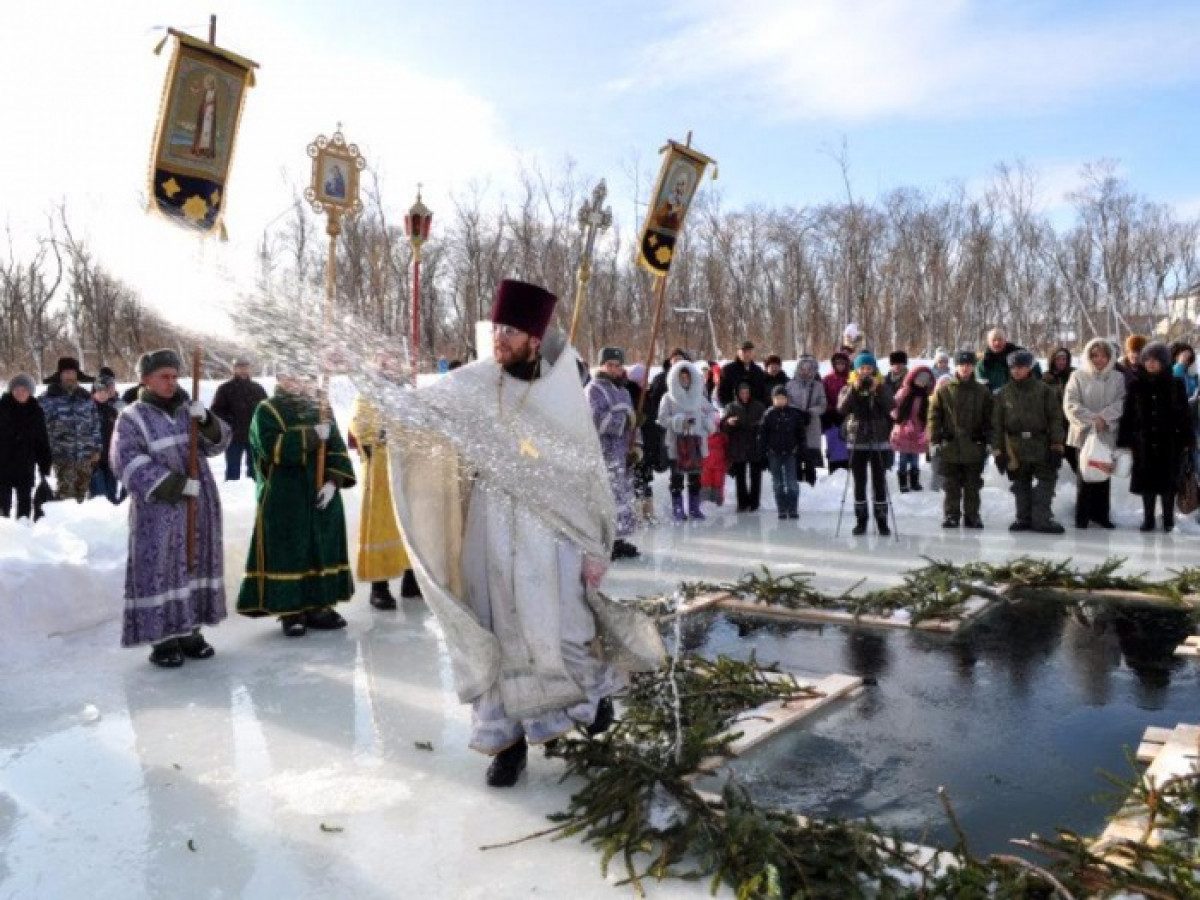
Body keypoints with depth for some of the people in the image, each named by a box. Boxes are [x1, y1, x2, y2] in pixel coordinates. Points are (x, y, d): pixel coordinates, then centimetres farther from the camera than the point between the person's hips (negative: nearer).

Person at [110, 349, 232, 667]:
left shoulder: (187, 410, 9)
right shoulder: (132, 418, -4)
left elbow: (217, 443, 5)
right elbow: (128, 463, -14)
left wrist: (206, 420, -17)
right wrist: (176, 485, -20)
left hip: (201, 505, 5)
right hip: (160, 508, -5)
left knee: (196, 565, 9)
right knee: (160, 569, -4)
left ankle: (190, 631, 19)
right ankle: (162, 638, 4)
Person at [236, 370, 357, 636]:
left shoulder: (322, 411, 12)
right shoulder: (267, 411, -3)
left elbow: (338, 450, 6)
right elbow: (274, 448, -18)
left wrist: (334, 481, -9)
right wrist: (313, 435, -17)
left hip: (322, 496, 5)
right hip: (284, 500, -5)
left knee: (323, 551, 7)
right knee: (288, 554, -3)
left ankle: (318, 605, 17)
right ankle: (290, 611, 4)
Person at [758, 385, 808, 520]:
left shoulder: (794, 413, 0)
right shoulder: (768, 414, 0)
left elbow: (801, 432, 4)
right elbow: (762, 434, 0)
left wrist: (801, 449, 0)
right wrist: (762, 452, -4)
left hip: (790, 452, -1)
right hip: (774, 453, 1)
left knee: (792, 483, -1)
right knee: (778, 483, 6)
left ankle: (793, 509, 6)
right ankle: (782, 510, 12)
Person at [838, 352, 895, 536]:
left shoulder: (882, 387, 4)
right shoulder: (849, 388, 5)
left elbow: (891, 407, -13)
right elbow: (842, 408, -13)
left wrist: (877, 390, -21)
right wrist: (854, 389, -20)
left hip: (878, 440, -1)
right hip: (856, 440, 1)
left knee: (879, 480, 0)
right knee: (859, 481, 6)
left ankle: (882, 519, 6)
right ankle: (861, 519, 13)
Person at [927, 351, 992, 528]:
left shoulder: (982, 391, 5)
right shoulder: (944, 390, 1)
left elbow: (989, 418, 8)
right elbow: (934, 416, 1)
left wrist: (988, 441, 2)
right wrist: (934, 439, -4)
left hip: (974, 447, 1)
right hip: (949, 447, -1)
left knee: (972, 486, 8)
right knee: (951, 486, 5)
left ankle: (972, 516, 18)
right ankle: (951, 516, 13)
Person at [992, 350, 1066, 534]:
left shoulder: (1044, 390, 0)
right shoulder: (1003, 394, 6)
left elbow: (1055, 418, -2)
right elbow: (997, 423, 7)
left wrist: (1056, 445, -8)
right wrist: (999, 450, 2)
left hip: (1041, 444, -2)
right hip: (1015, 447, 2)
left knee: (1046, 480, -5)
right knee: (1021, 485, 10)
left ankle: (1041, 517, 0)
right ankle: (1024, 518, 18)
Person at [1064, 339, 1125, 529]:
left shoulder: (1118, 378, 6)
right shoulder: (1078, 376, 0)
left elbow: (1121, 402, -3)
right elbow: (1070, 404, -6)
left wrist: (1104, 417, -17)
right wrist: (1091, 419, -15)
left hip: (1108, 434, 2)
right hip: (1084, 434, -2)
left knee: (1104, 475, 8)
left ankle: (1101, 513, 19)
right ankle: (1082, 516, 7)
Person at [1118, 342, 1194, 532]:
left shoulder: (1175, 385, 1)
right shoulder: (1136, 385, 3)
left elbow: (1184, 414, 0)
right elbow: (1127, 415, 2)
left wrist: (1187, 439, -4)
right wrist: (1124, 440, -2)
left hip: (1169, 441, -1)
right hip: (1144, 442, 1)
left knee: (1168, 480, 4)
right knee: (1147, 480, 5)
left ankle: (1168, 519, 15)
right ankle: (1148, 519, 15)